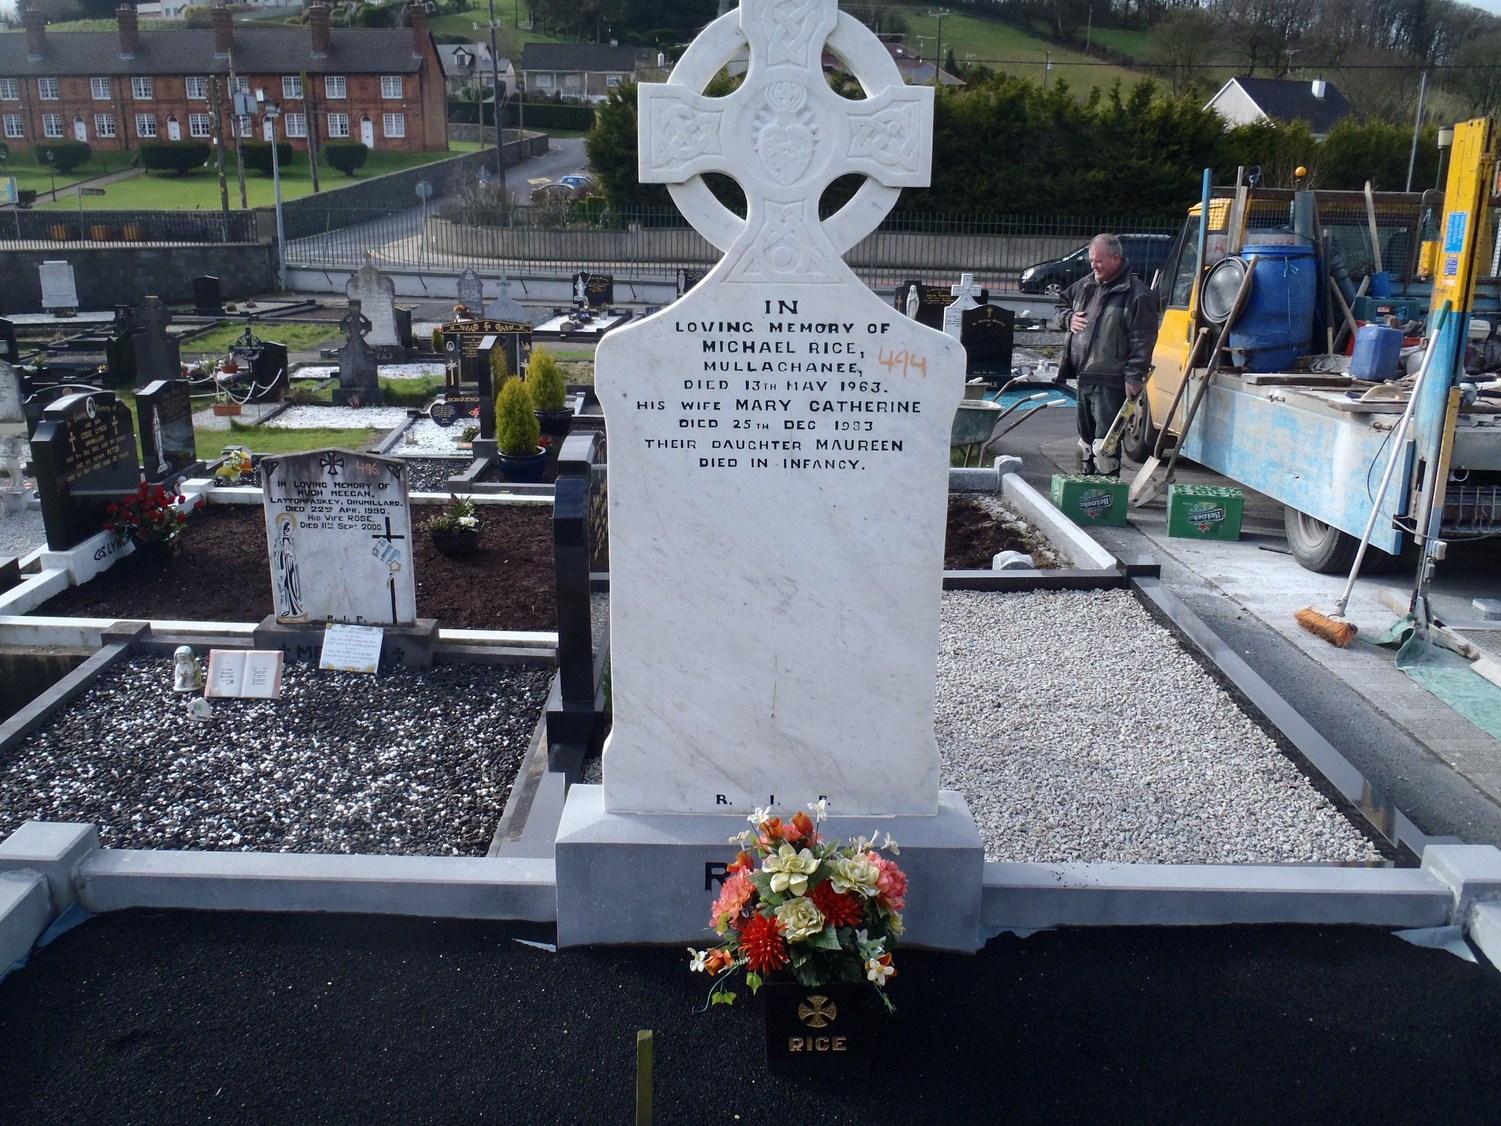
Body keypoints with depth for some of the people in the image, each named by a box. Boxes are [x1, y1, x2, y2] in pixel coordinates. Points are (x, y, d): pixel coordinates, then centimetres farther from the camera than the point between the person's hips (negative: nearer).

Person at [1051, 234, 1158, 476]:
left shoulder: (1137, 294, -9)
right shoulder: (1085, 285, 13)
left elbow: (1142, 340, -12)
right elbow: (1060, 306, 28)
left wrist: (1134, 376, -18)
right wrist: (1068, 319, 5)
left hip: (1111, 382, -8)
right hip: (1084, 377, 8)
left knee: (1105, 442, -10)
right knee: (1086, 438, 18)